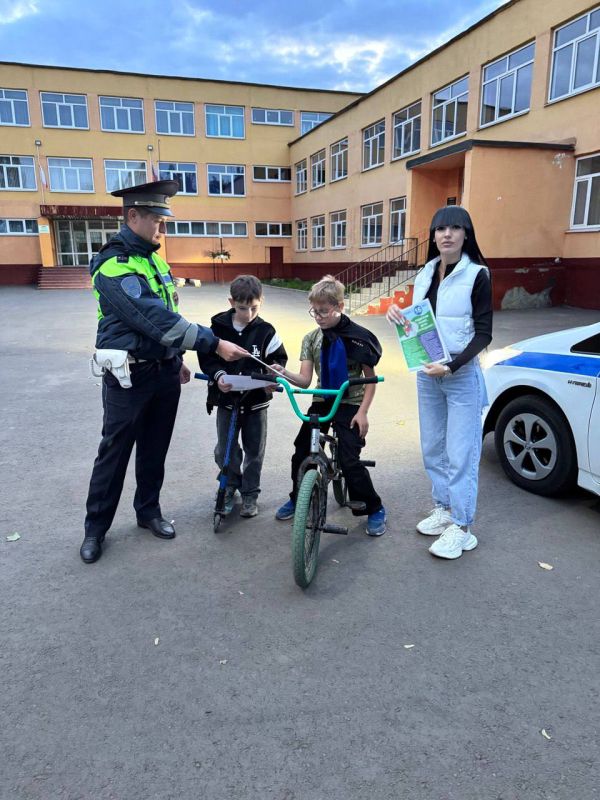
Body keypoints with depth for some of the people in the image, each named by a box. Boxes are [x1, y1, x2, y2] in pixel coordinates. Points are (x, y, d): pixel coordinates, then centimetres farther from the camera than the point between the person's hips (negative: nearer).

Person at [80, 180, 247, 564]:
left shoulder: (154, 258, 10)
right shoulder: (113, 266, -19)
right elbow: (155, 319, -28)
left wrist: (177, 358, 20)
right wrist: (214, 343, -27)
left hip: (164, 372, 7)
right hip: (128, 376, -7)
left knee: (155, 448, 15)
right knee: (115, 452, 5)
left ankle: (149, 511, 32)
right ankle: (96, 528, 21)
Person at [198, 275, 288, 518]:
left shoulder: (265, 331, -7)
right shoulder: (218, 327, -6)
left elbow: (279, 359, -1)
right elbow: (206, 357, -3)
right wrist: (218, 375, -20)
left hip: (256, 400, 0)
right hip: (225, 398, 0)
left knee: (254, 450, 9)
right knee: (224, 450, 8)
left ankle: (250, 493, 25)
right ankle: (231, 486, 33)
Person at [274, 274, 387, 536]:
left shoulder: (358, 337, -11)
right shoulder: (311, 339, 2)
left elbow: (370, 379, -6)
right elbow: (305, 380, -5)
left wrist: (363, 412, -13)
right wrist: (285, 374, -25)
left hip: (350, 405, -4)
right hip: (321, 402, 5)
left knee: (350, 461, -12)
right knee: (301, 454, 2)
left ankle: (374, 509, 10)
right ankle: (297, 499, 29)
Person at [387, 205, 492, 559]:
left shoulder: (477, 275, -9)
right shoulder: (425, 274, 8)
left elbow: (484, 333, -11)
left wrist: (452, 366, -24)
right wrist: (398, 315, -5)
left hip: (461, 375, -6)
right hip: (426, 372, 6)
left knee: (461, 452, -1)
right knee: (433, 447, 14)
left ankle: (461, 526, 11)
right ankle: (444, 508, 31)